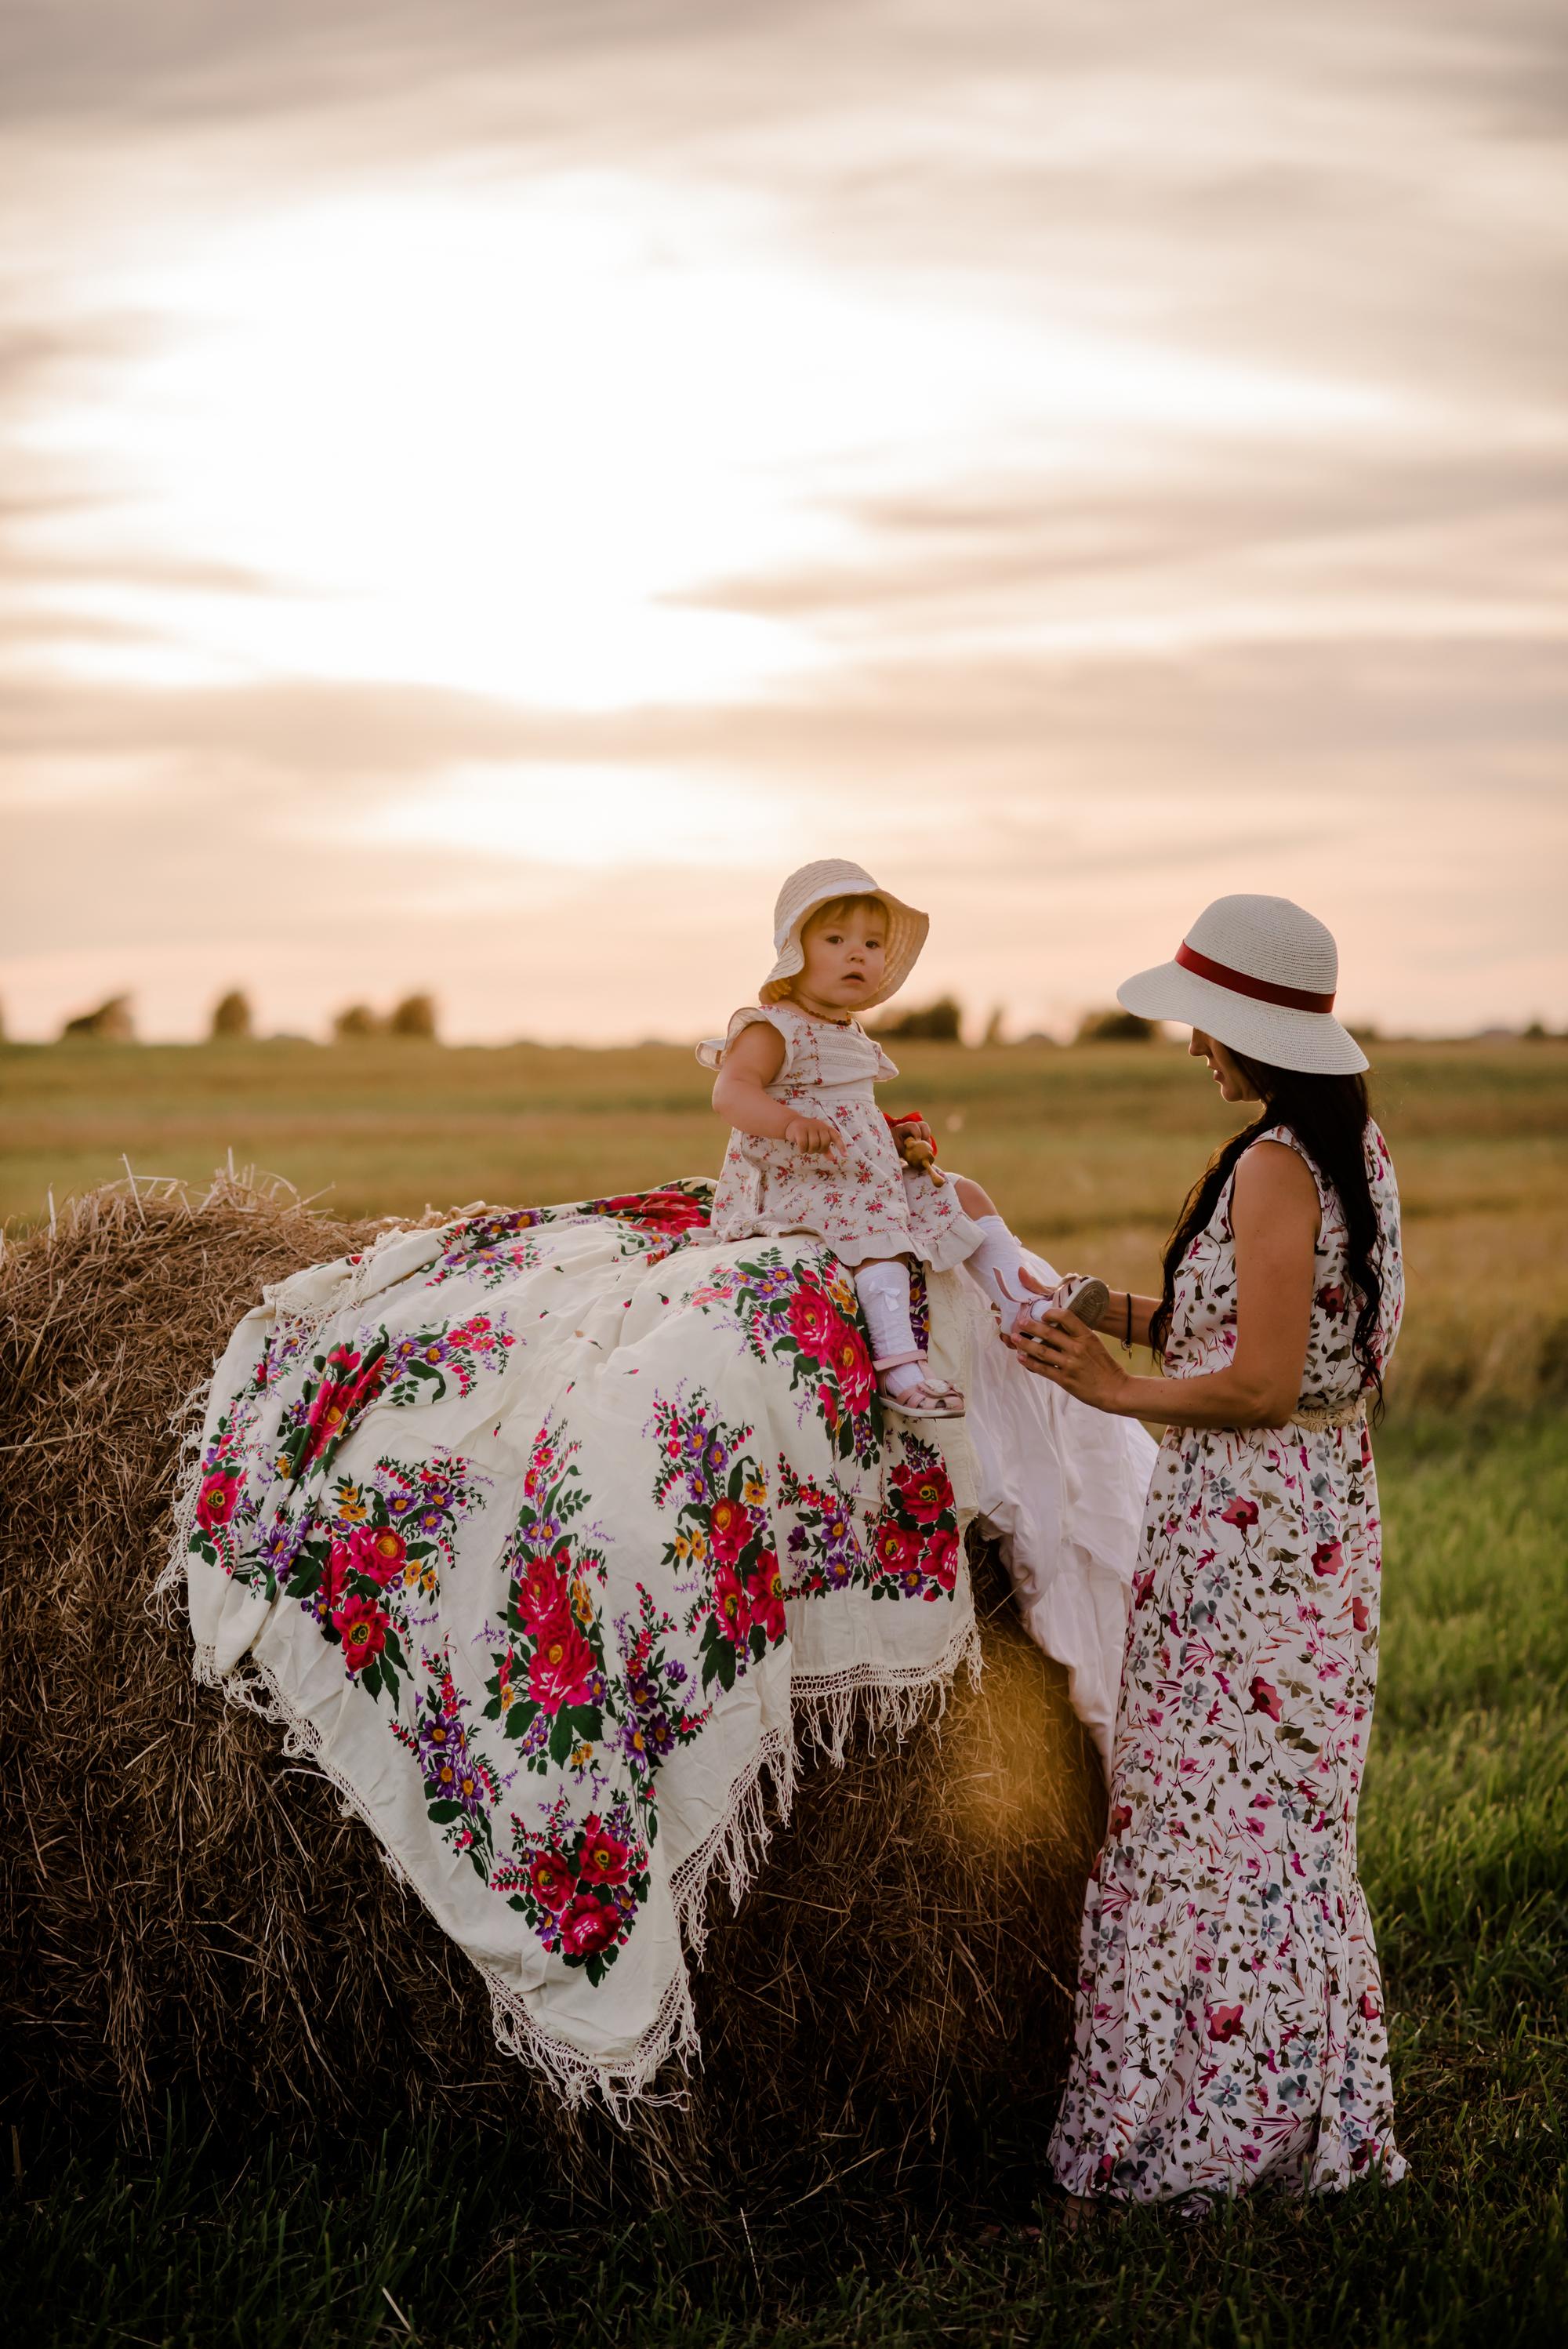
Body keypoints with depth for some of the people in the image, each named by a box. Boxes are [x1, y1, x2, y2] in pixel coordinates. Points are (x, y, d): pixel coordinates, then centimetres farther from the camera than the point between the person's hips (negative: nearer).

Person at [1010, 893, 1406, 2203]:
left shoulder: (1273, 1166, -19)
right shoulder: (1357, 1147, 10)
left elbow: (1263, 1385, -22)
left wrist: (1122, 1391, -11)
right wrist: (1142, 1316, 12)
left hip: (1244, 1528, -10)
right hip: (1324, 1508, 10)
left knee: (1213, 1815, -1)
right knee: (1288, 1816, 16)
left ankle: (1214, 2126, 8)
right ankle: (1312, 2114, 25)